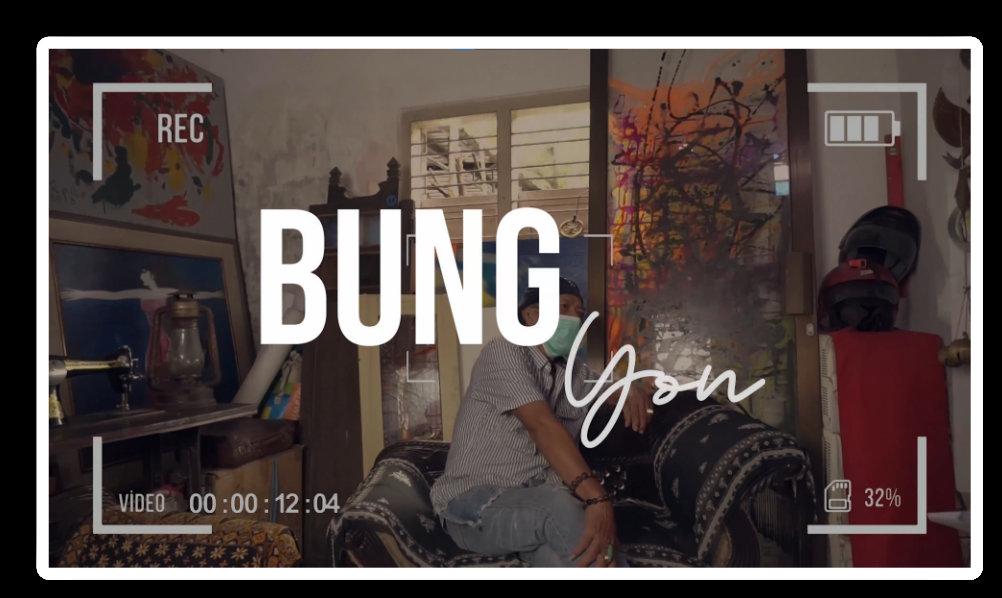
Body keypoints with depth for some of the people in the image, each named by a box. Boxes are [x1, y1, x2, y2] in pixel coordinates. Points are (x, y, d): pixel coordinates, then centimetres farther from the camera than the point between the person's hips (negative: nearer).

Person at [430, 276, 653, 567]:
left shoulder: (577, 373, 14)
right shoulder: (504, 351, -9)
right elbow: (541, 424, -23)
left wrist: (635, 395, -1)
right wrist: (596, 497, -35)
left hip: (538, 505, 5)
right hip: (473, 503, -5)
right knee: (562, 506, -36)